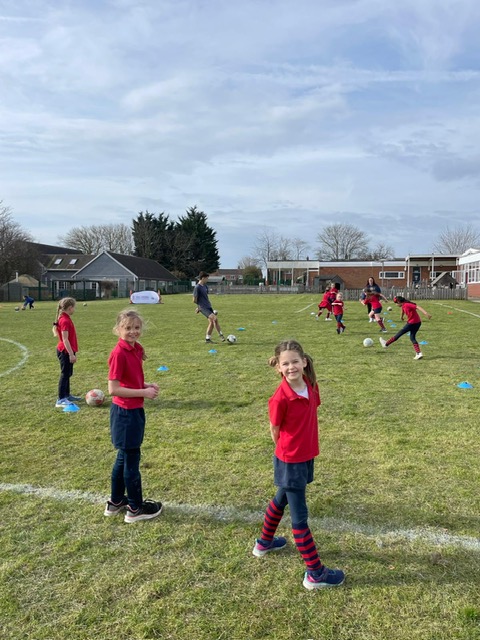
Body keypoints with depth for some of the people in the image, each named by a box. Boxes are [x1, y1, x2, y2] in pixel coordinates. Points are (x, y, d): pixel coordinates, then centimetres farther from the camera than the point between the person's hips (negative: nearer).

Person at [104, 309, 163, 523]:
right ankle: (135, 509, 20)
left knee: (124, 457, 20)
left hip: (134, 411, 9)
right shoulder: (119, 354, -21)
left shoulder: (137, 349, 4)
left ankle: (116, 502, 36)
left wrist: (147, 385, -1)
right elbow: (113, 389, -21)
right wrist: (143, 392, -19)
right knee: (131, 459, 4)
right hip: (124, 413, -9)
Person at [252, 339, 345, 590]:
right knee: (299, 515, 5)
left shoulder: (311, 386, -6)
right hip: (290, 462, -7)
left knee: (281, 500, 25)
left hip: (306, 457, 7)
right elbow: (275, 431, -11)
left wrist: (303, 446, 7)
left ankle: (264, 543, 48)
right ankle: (315, 573, 18)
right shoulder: (280, 398, -25)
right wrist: (288, 451, 3)